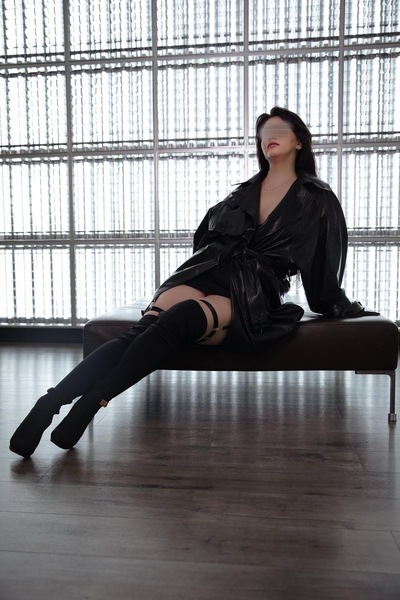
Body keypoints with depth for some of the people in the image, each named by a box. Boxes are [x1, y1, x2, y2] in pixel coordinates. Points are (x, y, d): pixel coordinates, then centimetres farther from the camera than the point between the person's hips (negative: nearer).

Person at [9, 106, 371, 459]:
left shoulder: (318, 199, 12)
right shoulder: (246, 191, 23)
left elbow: (324, 266, 18)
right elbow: (207, 235, 32)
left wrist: (344, 308, 23)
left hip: (251, 297, -3)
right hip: (205, 275, 3)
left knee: (182, 317, -37)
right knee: (145, 329, -27)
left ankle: (91, 402, -39)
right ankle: (52, 401, -37)